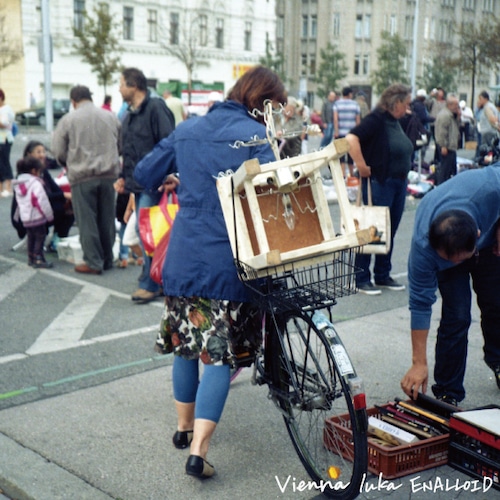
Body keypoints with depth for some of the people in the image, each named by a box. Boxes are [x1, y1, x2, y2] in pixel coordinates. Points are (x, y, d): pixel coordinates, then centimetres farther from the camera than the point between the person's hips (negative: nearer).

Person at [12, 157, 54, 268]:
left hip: (25, 218, 8)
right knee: (40, 237, -1)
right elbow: (42, 201, -16)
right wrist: (49, 215, -7)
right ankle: (38, 259, -5)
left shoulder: (18, 185, 11)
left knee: (31, 237, 18)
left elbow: (19, 203, 17)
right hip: (37, 217, -8)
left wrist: (18, 215, 24)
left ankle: (31, 258, 23)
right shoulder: (35, 183, -14)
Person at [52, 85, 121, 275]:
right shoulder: (110, 117, 6)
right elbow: (122, 146, 10)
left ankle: (94, 262, 5)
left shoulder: (68, 120, -4)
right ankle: (107, 260, 20)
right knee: (107, 220, 11)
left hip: (82, 176, -3)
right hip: (108, 174, 4)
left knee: (87, 221, 3)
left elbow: (58, 151, -1)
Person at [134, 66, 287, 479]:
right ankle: (198, 450, -3)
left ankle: (184, 427, 34)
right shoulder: (255, 134, -6)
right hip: (226, 260, -5)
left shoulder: (188, 130, 10)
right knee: (219, 352, 2)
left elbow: (145, 174, 15)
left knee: (184, 343, 19)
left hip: (182, 256, 5)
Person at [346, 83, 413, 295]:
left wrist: (403, 174, 16)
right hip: (380, 183, -9)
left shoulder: (395, 122, 13)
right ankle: (362, 278, 7)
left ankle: (383, 276, 23)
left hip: (399, 183, 9)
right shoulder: (376, 119, -13)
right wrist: (362, 166, -22)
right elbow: (351, 138, -26)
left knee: (389, 232, 13)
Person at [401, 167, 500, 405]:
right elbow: (420, 303, -31)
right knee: (456, 316, -13)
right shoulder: (423, 246, -40)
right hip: (442, 246, -2)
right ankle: (447, 394, 3)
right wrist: (418, 363, -28)